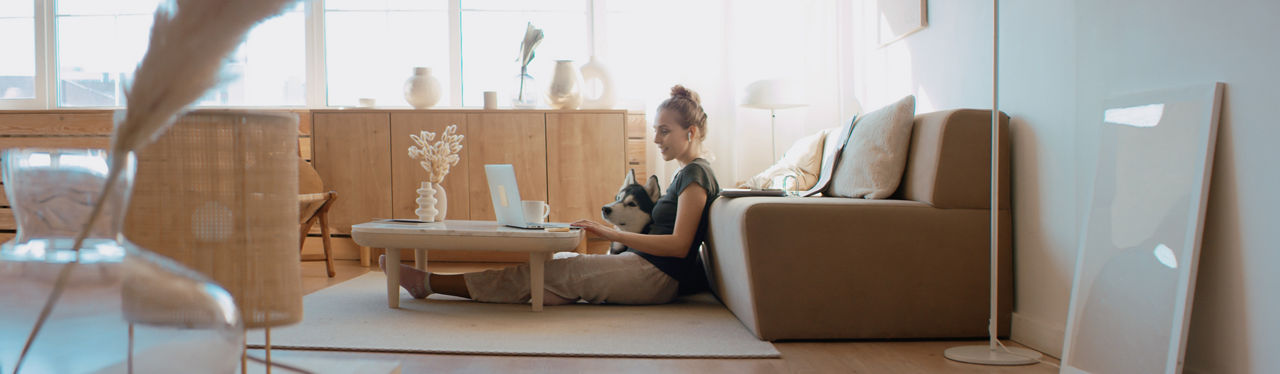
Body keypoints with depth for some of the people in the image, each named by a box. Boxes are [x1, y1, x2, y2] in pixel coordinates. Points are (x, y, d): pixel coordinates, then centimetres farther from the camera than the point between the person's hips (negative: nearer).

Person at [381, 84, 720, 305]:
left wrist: (615, 235, -18)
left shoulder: (696, 174, -9)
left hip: (658, 276, -9)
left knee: (551, 273, -9)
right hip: (650, 274, 9)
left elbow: (679, 244, -18)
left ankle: (428, 282, -5)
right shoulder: (687, 174, 21)